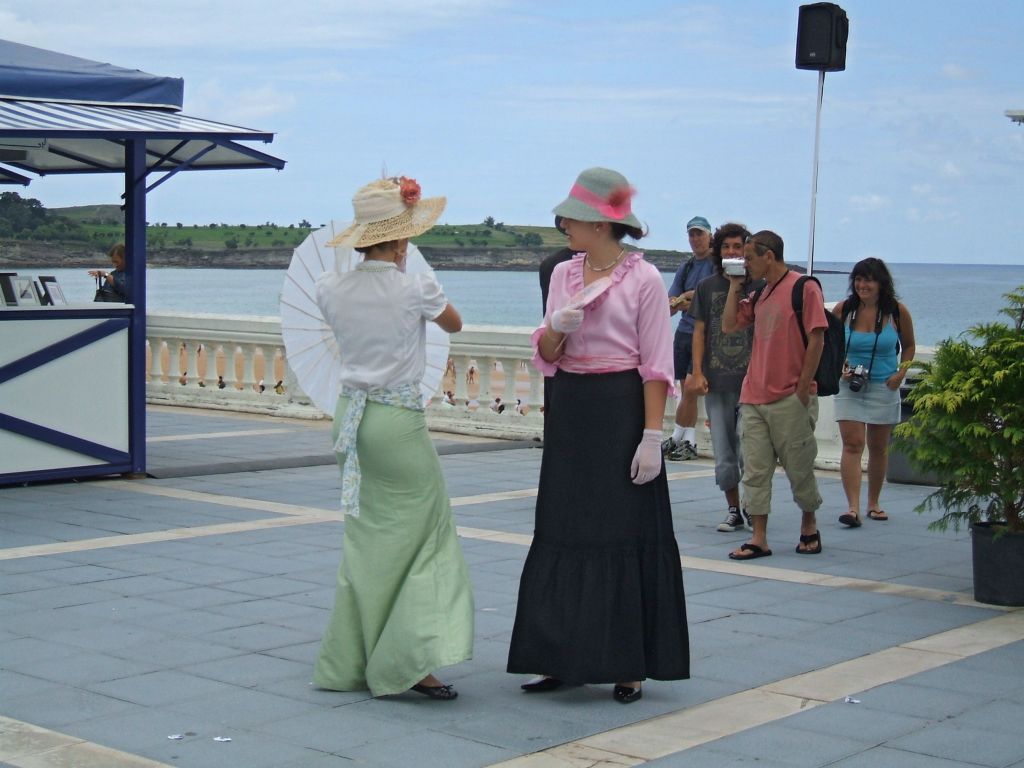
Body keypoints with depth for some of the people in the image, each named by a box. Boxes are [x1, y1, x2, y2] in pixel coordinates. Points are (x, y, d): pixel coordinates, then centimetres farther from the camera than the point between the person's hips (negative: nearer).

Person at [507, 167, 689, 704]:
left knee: (625, 535, -1)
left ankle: (627, 666, 8)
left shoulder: (642, 279, -7)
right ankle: (562, 658, 17)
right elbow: (545, 357, 10)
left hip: (621, 409, -6)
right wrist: (557, 330, -12)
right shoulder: (563, 274, 10)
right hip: (569, 413, 6)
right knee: (563, 534, 8)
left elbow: (657, 366, -9)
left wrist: (652, 436, -15)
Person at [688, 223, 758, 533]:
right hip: (716, 381, 3)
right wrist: (697, 372, 2)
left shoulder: (757, 287, 2)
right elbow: (700, 331, 9)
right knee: (723, 453, 6)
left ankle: (751, 507, 8)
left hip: (750, 380, -3)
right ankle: (733, 510, 17)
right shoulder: (707, 287, 10)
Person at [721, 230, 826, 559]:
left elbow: (816, 339, -10)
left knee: (799, 469, 6)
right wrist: (734, 286, 10)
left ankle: (809, 526, 26)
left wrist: (803, 389, -13)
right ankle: (758, 539, 3)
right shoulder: (759, 295, 16)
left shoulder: (804, 287, -7)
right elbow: (729, 325, 14)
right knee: (755, 470, 1)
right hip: (754, 397, 7)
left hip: (790, 399, -7)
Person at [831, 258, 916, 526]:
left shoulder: (897, 312, -4)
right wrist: (840, 367, -9)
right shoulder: (843, 310, -4)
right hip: (849, 387, -1)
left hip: (884, 387, 1)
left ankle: (873, 502, 25)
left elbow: (908, 346, 10)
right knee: (852, 444, -12)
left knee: (878, 447, 10)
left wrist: (901, 373, -4)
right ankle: (853, 506, -17)